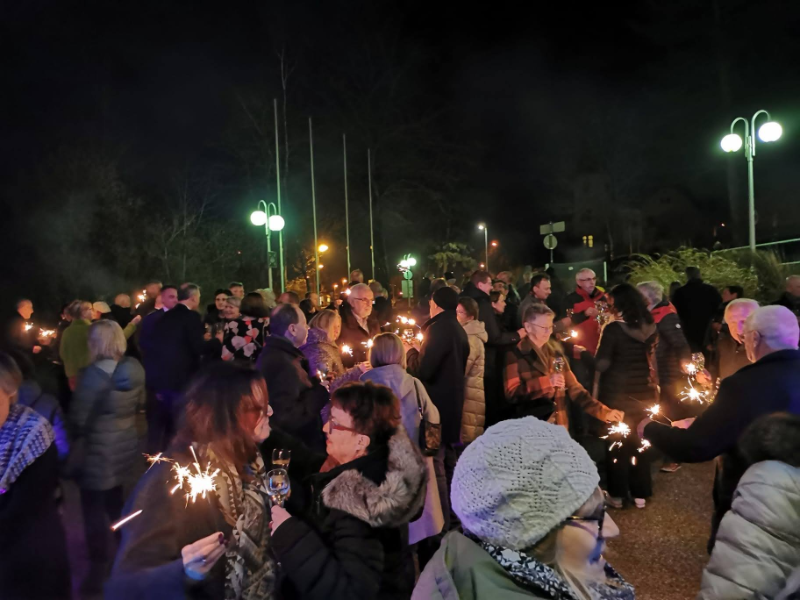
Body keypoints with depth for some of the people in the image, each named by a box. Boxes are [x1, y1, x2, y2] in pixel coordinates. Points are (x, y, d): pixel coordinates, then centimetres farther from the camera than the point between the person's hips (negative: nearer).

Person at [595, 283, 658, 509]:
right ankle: (640, 493, 25)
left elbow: (602, 364, -17)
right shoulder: (650, 327, -1)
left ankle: (617, 495, 19)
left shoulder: (614, 329, -18)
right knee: (640, 440, 16)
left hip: (617, 393, -5)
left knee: (617, 441, 10)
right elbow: (653, 358, 9)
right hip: (643, 392, 5)